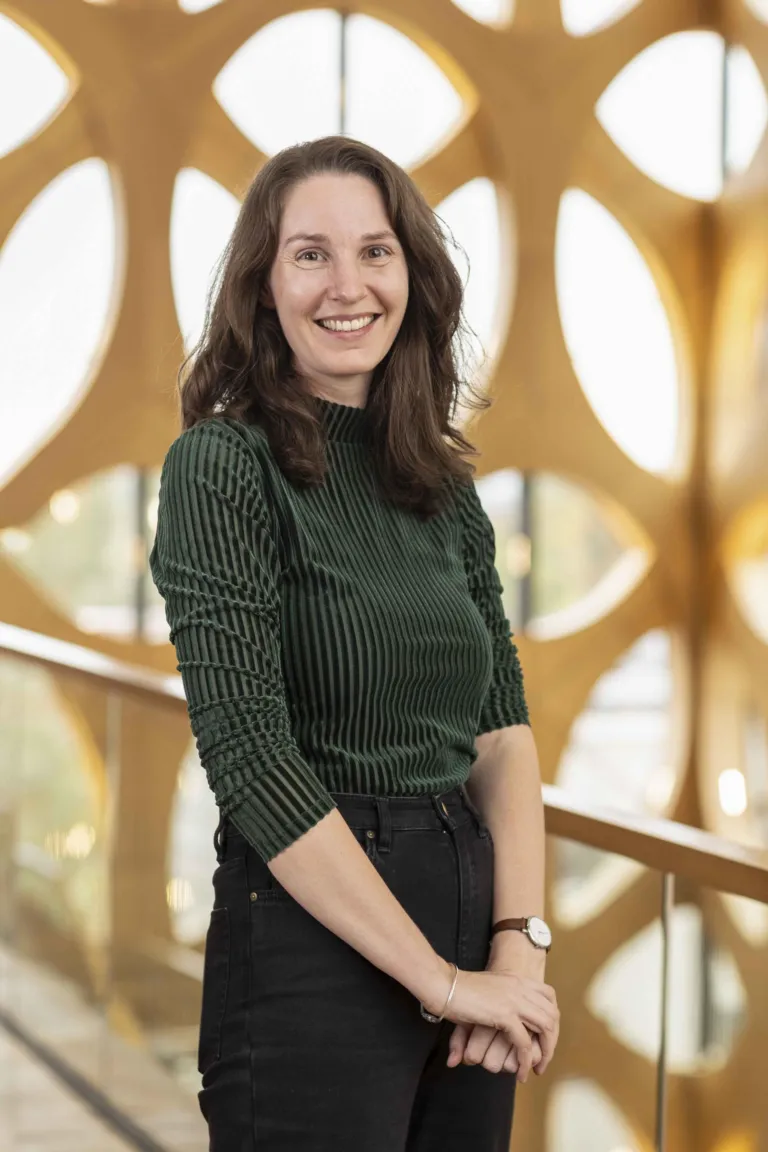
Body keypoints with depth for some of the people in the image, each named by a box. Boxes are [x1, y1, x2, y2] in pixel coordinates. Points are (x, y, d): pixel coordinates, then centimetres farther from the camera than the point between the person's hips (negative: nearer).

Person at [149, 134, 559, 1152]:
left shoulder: (444, 484, 9)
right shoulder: (223, 465, -10)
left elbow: (504, 724, 7)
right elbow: (248, 752, -17)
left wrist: (519, 944, -8)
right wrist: (442, 980, -16)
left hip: (469, 907, 6)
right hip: (312, 941, -6)